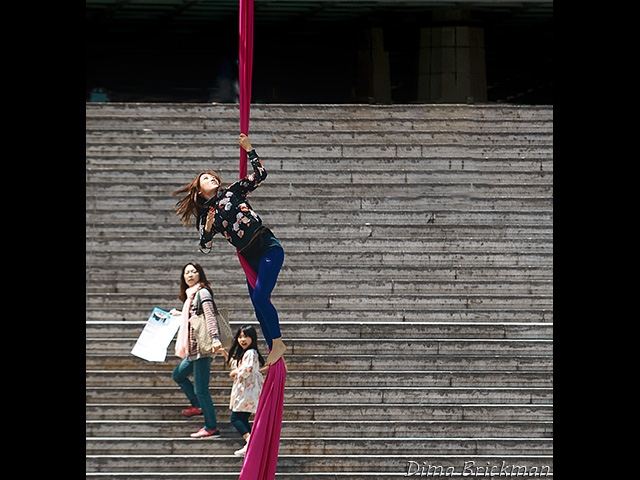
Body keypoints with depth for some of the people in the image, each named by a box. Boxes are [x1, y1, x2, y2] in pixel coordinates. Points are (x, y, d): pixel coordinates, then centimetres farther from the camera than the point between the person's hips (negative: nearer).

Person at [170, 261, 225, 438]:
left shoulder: (202, 292, -9)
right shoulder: (191, 295, 17)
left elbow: (210, 316, -22)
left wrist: (215, 339, -34)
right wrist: (179, 314, 45)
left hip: (202, 348, -10)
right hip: (193, 350, 10)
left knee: (200, 389, -10)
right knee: (178, 375, 27)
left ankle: (211, 427, -5)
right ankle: (197, 406, 37)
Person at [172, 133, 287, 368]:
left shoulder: (232, 192, 5)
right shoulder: (205, 216, 12)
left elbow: (260, 174, 2)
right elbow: (205, 248, 8)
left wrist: (249, 150, 1)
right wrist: (208, 230, -9)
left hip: (268, 248, -5)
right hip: (251, 258, 5)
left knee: (260, 298, -17)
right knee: (259, 304, 5)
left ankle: (277, 342, -8)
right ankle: (273, 349, 12)